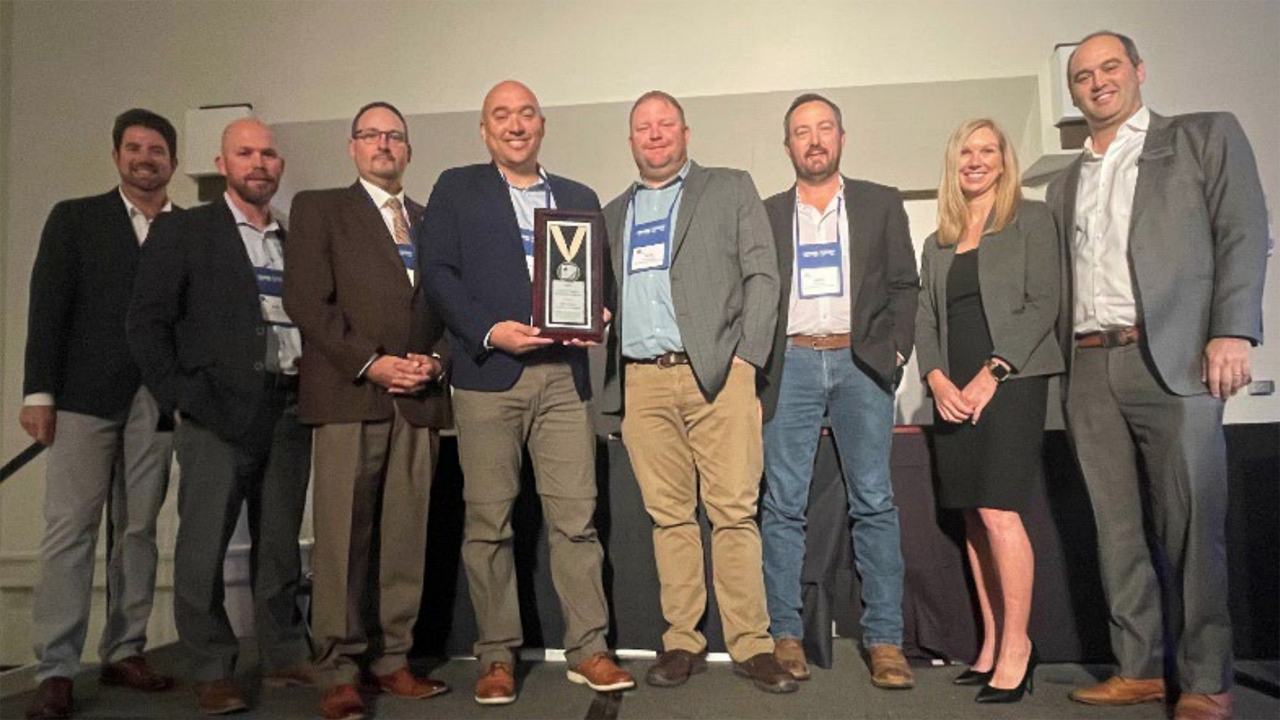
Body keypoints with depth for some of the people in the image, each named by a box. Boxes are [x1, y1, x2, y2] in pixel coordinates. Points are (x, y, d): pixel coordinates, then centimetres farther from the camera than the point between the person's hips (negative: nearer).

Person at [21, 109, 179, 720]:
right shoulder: (75, 218, 8)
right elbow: (49, 308, 2)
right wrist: (39, 392, -5)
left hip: (159, 400, 2)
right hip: (86, 395, -1)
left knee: (139, 529, 7)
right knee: (69, 529, -2)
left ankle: (124, 652, 17)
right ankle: (56, 671, 4)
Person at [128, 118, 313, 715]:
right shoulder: (183, 231, 4)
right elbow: (146, 322, -1)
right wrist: (180, 397, -8)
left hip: (289, 411, 4)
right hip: (220, 411, -4)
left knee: (280, 542, 10)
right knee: (204, 543, 0)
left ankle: (285, 656, 21)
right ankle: (211, 671, 13)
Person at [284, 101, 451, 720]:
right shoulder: (319, 208, 10)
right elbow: (306, 300, -2)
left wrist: (436, 360, -1)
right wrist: (370, 363, -10)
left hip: (418, 398, 4)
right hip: (348, 395, -3)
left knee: (406, 536, 4)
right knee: (342, 536, -4)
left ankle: (392, 659, 14)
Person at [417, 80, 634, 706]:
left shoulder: (579, 198, 20)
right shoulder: (456, 189, 12)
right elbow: (437, 271, 2)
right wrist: (490, 331, -11)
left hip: (564, 374, 2)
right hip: (488, 373, -2)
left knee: (576, 515, 0)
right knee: (489, 520, 1)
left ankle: (587, 649, 12)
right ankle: (496, 656, 14)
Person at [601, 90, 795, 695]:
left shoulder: (731, 189, 12)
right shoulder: (614, 214, 22)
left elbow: (761, 274, 4)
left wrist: (747, 357, -7)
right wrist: (609, 375, 4)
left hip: (717, 373, -3)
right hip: (641, 381, 3)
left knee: (734, 513, -5)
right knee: (669, 517, 4)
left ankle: (750, 645, 6)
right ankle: (682, 642, 13)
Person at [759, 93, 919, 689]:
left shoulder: (880, 204, 14)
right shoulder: (766, 214, 14)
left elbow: (904, 285, 10)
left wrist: (894, 350, -2)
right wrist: (757, 363, 0)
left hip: (861, 362, 0)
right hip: (791, 365, 1)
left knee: (874, 502, -2)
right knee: (783, 504, -1)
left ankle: (884, 639, 5)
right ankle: (785, 635, 7)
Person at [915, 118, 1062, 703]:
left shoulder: (1030, 219, 6)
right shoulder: (937, 244, 19)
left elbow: (1043, 303, -4)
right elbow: (925, 321, 13)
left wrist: (991, 373, -13)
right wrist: (936, 379, -5)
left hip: (1010, 382, -5)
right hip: (953, 391, 5)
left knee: (998, 512, -14)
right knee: (973, 519, 4)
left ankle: (1016, 646, -2)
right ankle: (991, 645, 11)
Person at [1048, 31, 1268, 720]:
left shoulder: (1206, 135, 10)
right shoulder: (1065, 185, 21)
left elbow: (1243, 235, 0)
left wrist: (1232, 332, -12)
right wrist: (1065, 366, 8)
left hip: (1172, 359, -4)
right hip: (1090, 371, 4)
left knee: (1190, 528, -3)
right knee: (1117, 529, 6)